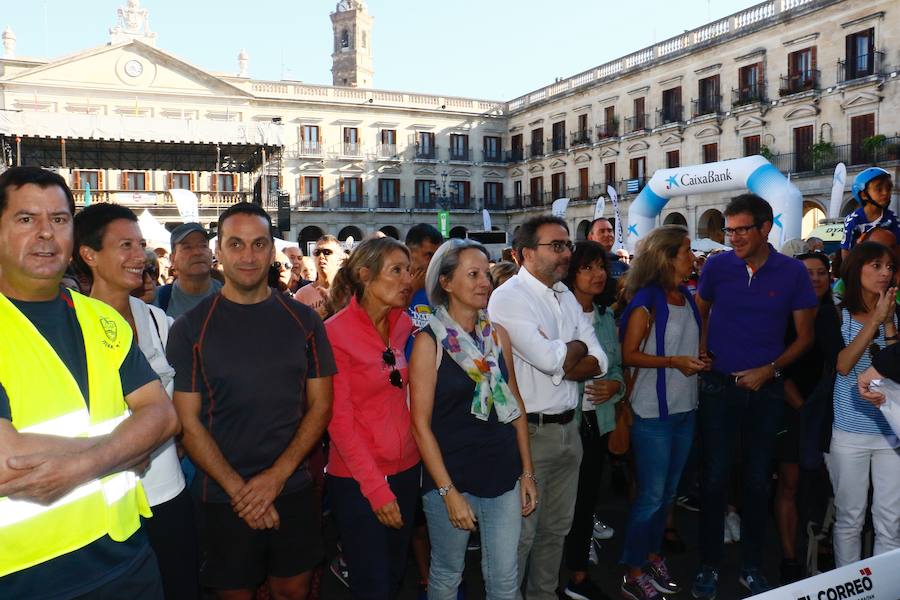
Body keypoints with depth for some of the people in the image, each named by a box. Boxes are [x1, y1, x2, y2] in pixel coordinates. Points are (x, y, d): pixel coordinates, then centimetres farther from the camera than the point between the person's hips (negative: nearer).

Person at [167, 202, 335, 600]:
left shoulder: (303, 321, 0)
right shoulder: (190, 327, -5)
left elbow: (320, 406, 0)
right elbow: (188, 422, -7)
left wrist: (276, 476, -11)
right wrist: (239, 489, -13)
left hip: (293, 492, 2)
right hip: (223, 499, -1)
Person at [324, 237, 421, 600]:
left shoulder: (405, 324, 1)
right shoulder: (336, 332, -14)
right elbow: (339, 420, -15)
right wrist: (375, 488, -15)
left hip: (406, 470, 5)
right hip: (357, 481, -5)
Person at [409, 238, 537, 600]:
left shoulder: (498, 334, 4)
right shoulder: (429, 341, -10)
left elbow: (515, 405, 10)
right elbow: (421, 424, -11)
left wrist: (527, 472, 8)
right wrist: (448, 491, -13)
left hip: (504, 475, 4)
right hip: (452, 478, -4)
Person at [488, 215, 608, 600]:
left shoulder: (566, 296, 11)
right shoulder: (509, 297, -13)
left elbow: (598, 363, 5)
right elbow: (549, 358, -24)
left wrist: (558, 364, -13)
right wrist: (578, 347, -4)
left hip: (568, 427, 8)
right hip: (528, 431, -7)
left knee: (557, 528, 20)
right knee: (520, 533, 4)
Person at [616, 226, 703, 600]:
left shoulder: (688, 298, 9)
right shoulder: (647, 301, -13)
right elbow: (629, 355, -15)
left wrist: (700, 359, 4)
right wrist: (674, 361, -21)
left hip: (686, 408, 7)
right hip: (654, 411, -7)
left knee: (668, 492, 16)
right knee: (651, 496, 0)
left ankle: (653, 557, 32)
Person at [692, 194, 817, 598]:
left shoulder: (793, 272, -5)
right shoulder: (717, 265, -4)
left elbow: (805, 335, 2)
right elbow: (700, 312, 11)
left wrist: (769, 369, -11)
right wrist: (702, 354, -4)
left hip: (766, 389, 1)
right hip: (719, 385, 0)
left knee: (758, 482, 12)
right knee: (714, 478, 4)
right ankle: (709, 566, 19)